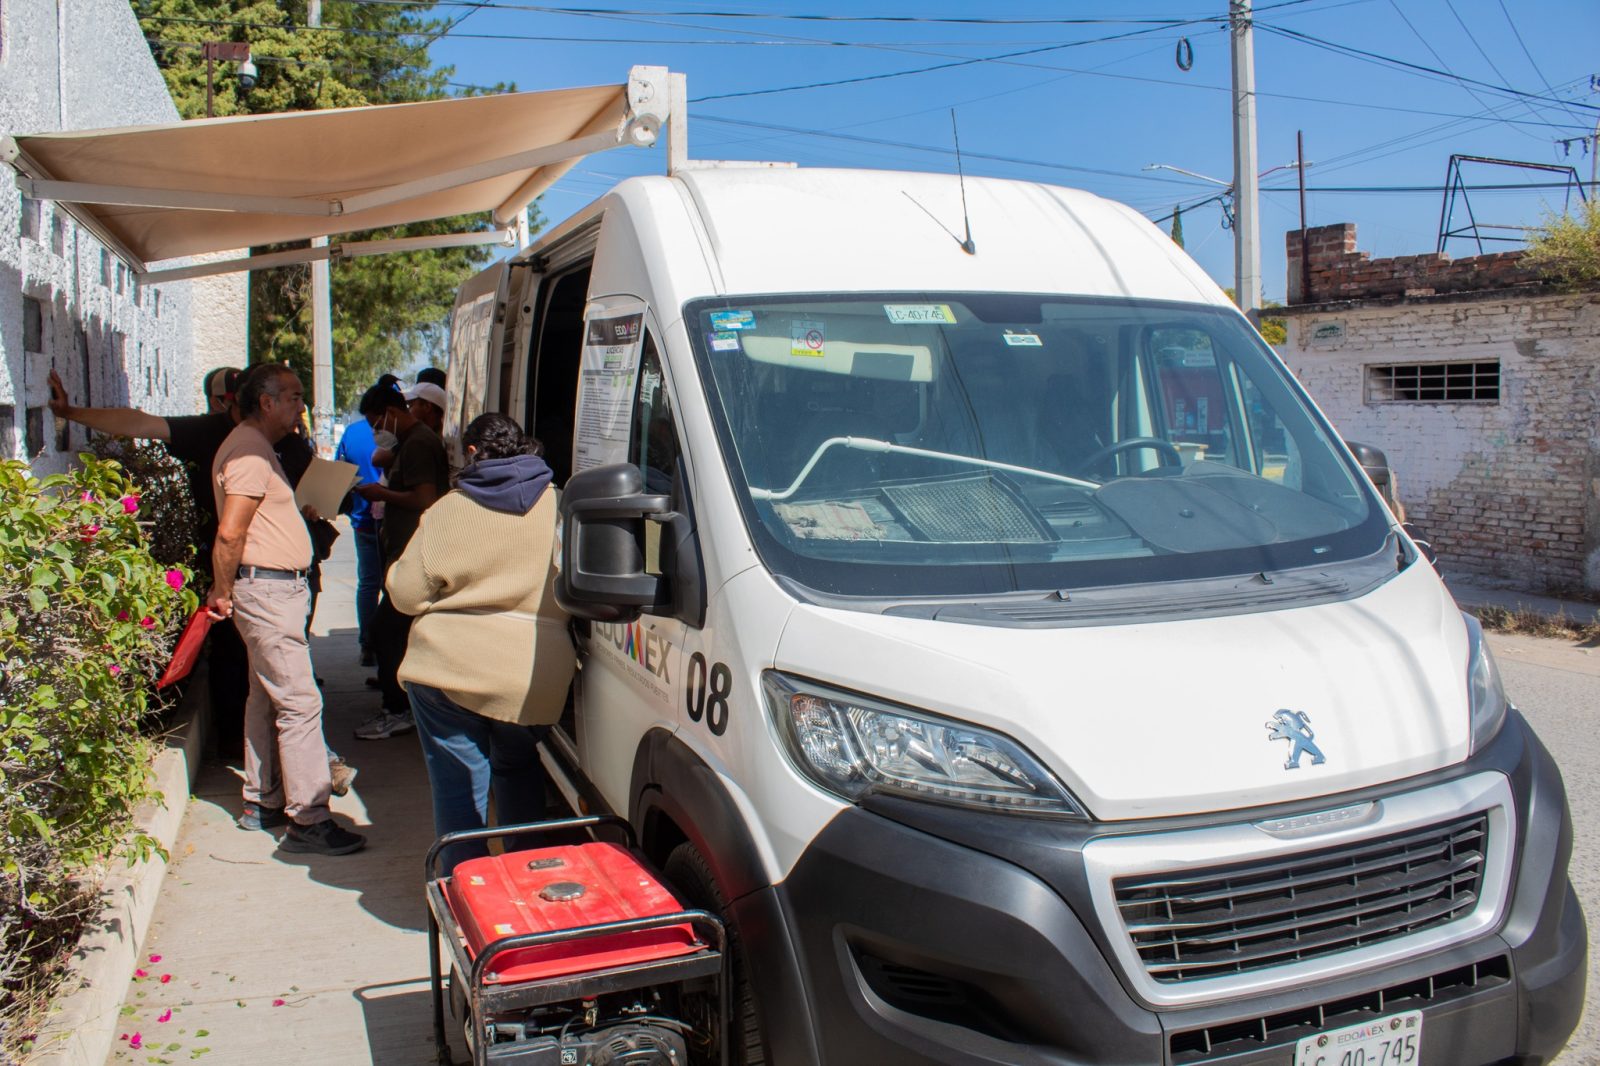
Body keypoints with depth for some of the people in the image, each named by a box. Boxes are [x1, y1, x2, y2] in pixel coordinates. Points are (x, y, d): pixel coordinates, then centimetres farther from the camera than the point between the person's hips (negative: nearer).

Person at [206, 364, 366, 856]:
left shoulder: (254, 447, 17)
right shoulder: (249, 452, -16)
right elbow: (229, 533, -22)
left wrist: (300, 515, 15)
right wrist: (223, 593, -14)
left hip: (276, 589, 11)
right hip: (267, 589, -11)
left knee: (267, 698, 17)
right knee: (299, 701, -10)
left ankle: (261, 802, 27)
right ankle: (308, 819, -7)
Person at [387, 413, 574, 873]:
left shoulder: (446, 511, -3)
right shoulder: (559, 506, 0)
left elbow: (406, 594, 0)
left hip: (447, 670, -2)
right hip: (534, 678, 2)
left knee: (458, 787, 8)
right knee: (518, 772, 23)